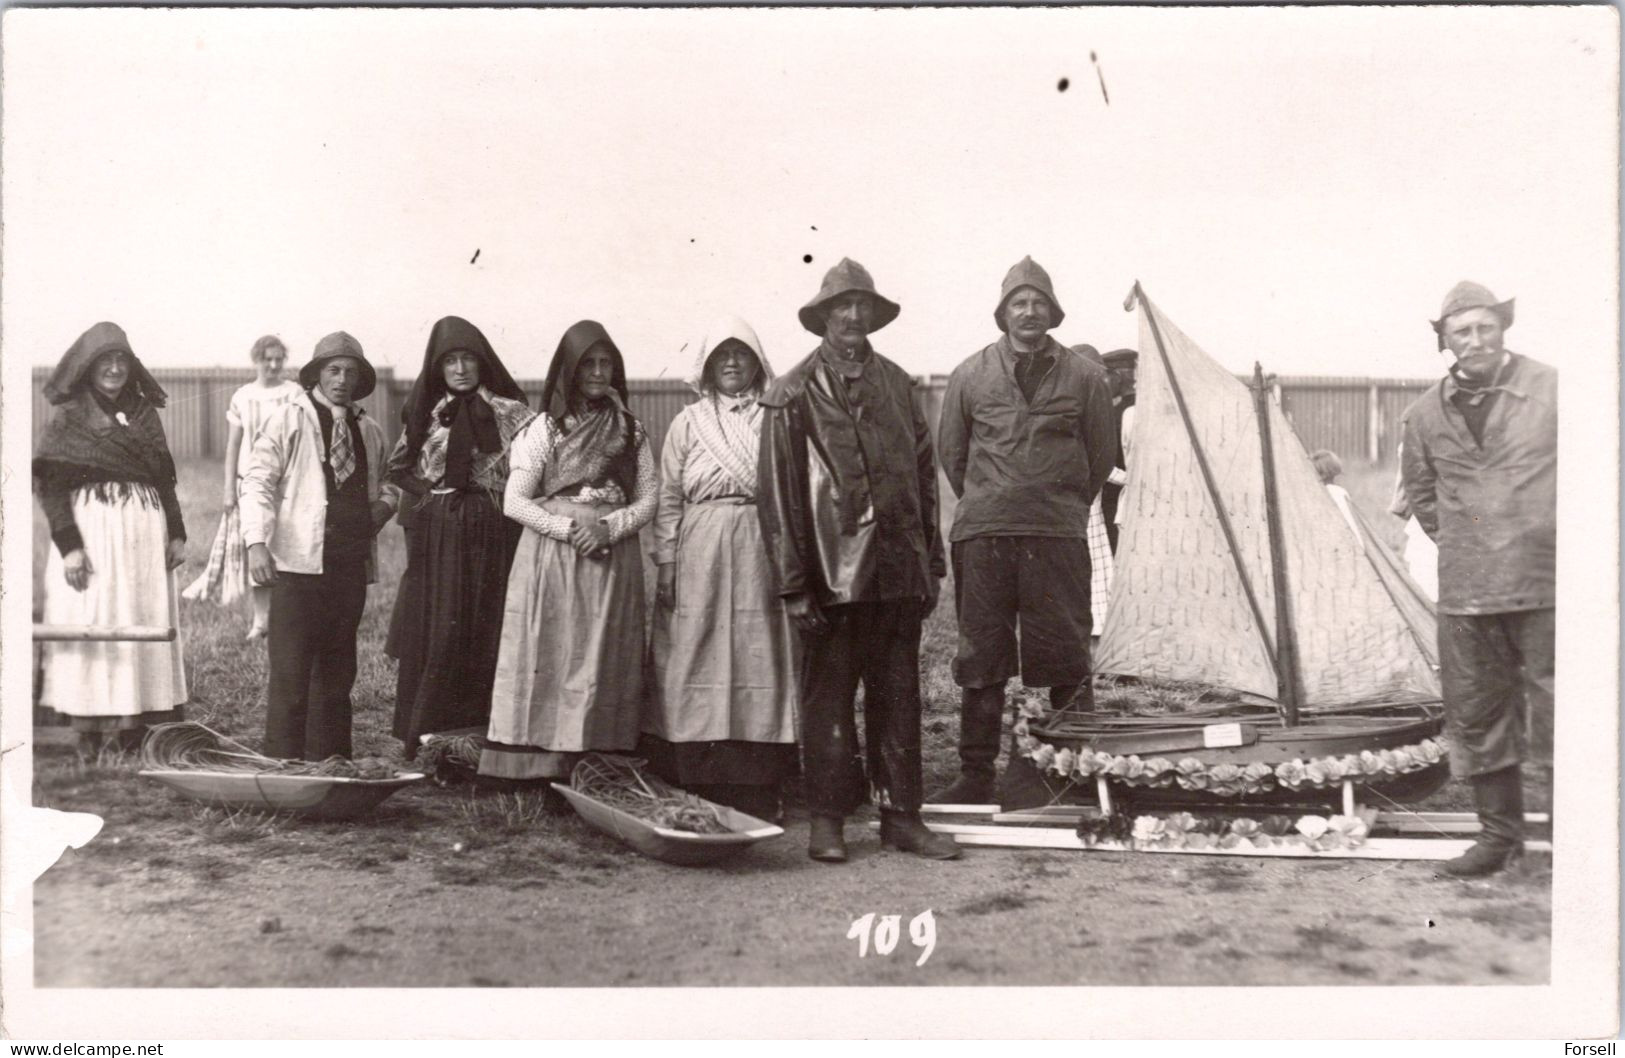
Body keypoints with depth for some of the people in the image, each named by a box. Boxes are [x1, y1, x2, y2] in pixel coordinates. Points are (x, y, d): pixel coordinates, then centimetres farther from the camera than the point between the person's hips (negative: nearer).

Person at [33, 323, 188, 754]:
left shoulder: (145, 413, 14)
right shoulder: (68, 417, 2)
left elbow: (164, 478, 16)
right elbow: (49, 484, -4)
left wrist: (177, 533, 7)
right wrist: (69, 544, -14)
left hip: (145, 534, 4)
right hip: (92, 531, -4)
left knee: (144, 627, 3)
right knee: (92, 627, -4)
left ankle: (132, 729, 9)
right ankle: (91, 735, 2)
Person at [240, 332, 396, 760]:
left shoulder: (370, 430, 17)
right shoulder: (289, 419, 2)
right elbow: (258, 482, -4)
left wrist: (383, 505, 7)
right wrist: (257, 542, -16)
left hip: (352, 565, 5)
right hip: (299, 563, -5)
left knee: (337, 669, 9)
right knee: (290, 672, -6)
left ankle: (327, 761, 17)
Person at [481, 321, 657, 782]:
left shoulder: (632, 432, 12)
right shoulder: (544, 429, 6)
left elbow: (648, 500, 7)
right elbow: (514, 502, -1)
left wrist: (607, 528, -11)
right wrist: (569, 528, -13)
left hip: (613, 560, 2)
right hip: (550, 558, -2)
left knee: (603, 662, -1)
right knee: (549, 658, -6)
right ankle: (540, 768, -3)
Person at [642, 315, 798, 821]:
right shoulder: (687, 424, 10)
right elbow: (668, 499, 7)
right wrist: (666, 564, 0)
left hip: (761, 555, 0)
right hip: (699, 556, 0)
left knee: (759, 662, -1)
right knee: (698, 663, -1)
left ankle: (757, 793, 4)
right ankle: (696, 792, 5)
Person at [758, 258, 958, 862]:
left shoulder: (896, 383, 13)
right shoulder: (794, 394, -1)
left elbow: (924, 474, 16)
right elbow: (777, 491, -4)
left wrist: (932, 562, 11)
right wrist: (794, 584, -9)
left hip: (898, 572, 4)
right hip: (832, 575, -4)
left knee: (899, 697, 9)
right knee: (828, 697, 4)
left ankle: (901, 815, 19)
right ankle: (827, 820, 14)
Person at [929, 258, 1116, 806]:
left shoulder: (1083, 376, 5)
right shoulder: (970, 376, 7)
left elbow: (1102, 455, 13)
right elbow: (951, 453, 16)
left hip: (1059, 535, -1)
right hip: (982, 536, 1)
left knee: (1066, 658, -1)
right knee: (980, 657, 4)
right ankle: (976, 775, 12)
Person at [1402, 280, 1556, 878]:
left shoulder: (1550, 390, -3)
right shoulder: (1426, 414, 8)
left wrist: (1561, 537, 1)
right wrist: (1454, 540, 12)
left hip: (1544, 586, -4)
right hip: (1464, 593, 4)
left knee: (1553, 710, -2)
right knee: (1476, 714, 11)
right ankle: (1499, 833, 25)